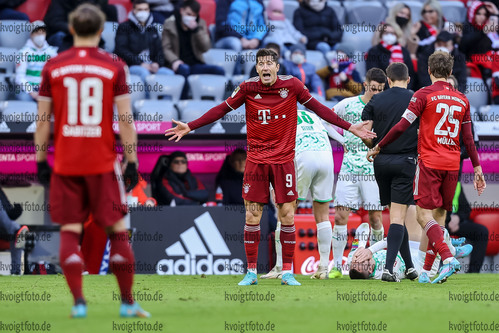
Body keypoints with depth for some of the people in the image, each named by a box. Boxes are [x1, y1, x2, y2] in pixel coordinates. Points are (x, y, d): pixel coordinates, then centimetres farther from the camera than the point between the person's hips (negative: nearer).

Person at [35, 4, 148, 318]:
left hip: (65, 164, 1)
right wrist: (132, 162, 3)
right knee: (118, 230, 8)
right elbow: (126, 119, -4)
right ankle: (128, 302, 10)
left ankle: (78, 301, -4)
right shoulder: (114, 66, -2)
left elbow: (43, 119, 3)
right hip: (103, 163, -1)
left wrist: (41, 161, 12)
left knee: (70, 232, 5)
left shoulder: (53, 67, 1)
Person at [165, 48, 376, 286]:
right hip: (256, 160, 0)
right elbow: (222, 109, 4)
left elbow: (317, 108, 6)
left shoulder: (292, 85, -3)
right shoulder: (248, 88, -3)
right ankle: (251, 273, 7)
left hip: (284, 160, 0)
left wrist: (348, 127, 7)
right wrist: (190, 127, 1)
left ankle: (287, 272, 7)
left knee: (287, 215, -1)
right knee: (252, 216, -1)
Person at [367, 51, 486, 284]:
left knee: (424, 215, -6)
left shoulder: (425, 94, -4)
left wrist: (378, 147, 3)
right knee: (439, 216, 10)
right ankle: (426, 271, 9)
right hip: (452, 164, 5)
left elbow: (402, 126, -7)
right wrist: (477, 168, 17)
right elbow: (468, 140, 11)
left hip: (429, 162, -5)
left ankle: (448, 258, -27)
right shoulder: (462, 100, 11)